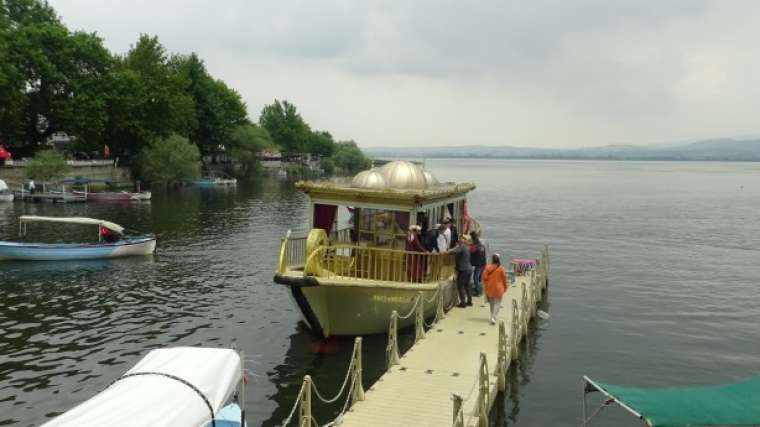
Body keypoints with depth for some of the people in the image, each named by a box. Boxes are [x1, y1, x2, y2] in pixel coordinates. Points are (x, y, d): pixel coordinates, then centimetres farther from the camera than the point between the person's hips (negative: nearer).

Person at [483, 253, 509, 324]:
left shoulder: (488, 267, -8)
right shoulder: (501, 268, -12)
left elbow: (484, 278, -4)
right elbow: (504, 279, -5)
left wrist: (486, 285, 13)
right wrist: (505, 287, 11)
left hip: (490, 288, 3)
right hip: (498, 289, -3)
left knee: (491, 303, 20)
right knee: (497, 303, 2)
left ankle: (493, 316, 31)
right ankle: (494, 318, -12)